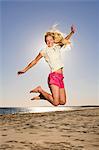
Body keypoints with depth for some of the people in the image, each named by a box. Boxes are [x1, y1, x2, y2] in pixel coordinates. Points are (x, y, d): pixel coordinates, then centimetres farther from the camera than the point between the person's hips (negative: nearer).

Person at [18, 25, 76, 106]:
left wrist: (72, 32, 12)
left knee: (62, 102, 6)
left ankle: (42, 96, 20)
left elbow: (65, 40, 27)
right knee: (56, 102, -12)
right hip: (54, 76, -6)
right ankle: (40, 90, 9)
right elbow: (35, 61, 8)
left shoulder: (57, 47, 15)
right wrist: (25, 70, 13)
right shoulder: (44, 51, 2)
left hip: (60, 77, 6)